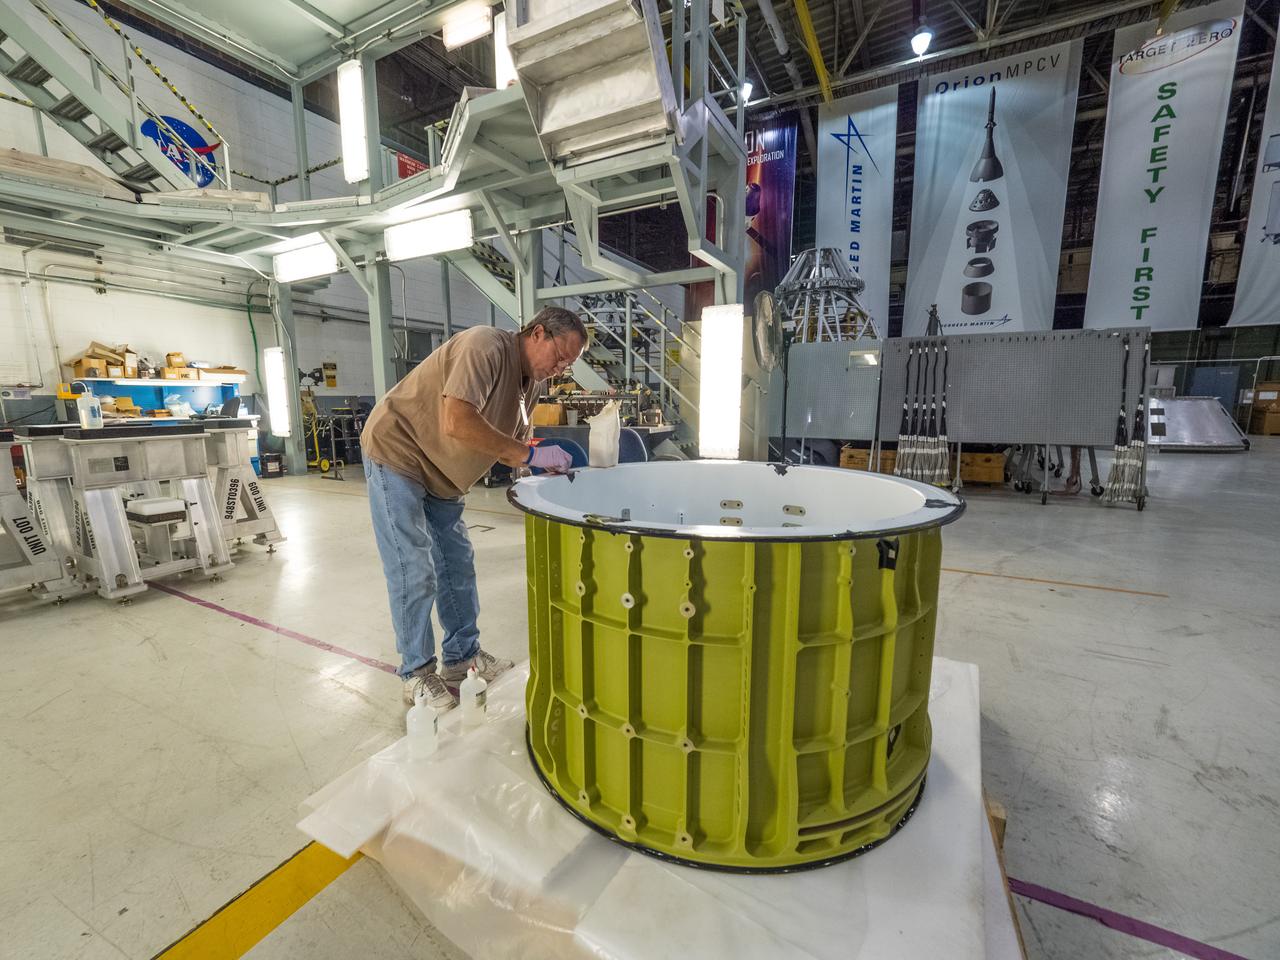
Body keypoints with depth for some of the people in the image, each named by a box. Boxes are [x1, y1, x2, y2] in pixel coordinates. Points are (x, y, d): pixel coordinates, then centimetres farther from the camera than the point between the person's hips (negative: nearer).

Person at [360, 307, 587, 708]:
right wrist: (530, 454, -34)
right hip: (397, 453, -9)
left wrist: (548, 462, -15)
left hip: (440, 473, 9)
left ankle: (462, 657, 26)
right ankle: (416, 674, 13)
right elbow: (457, 423, -38)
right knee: (414, 573, -4)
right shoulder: (486, 346, -26)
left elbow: (507, 444, 4)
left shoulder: (532, 381, 2)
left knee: (457, 565, 11)